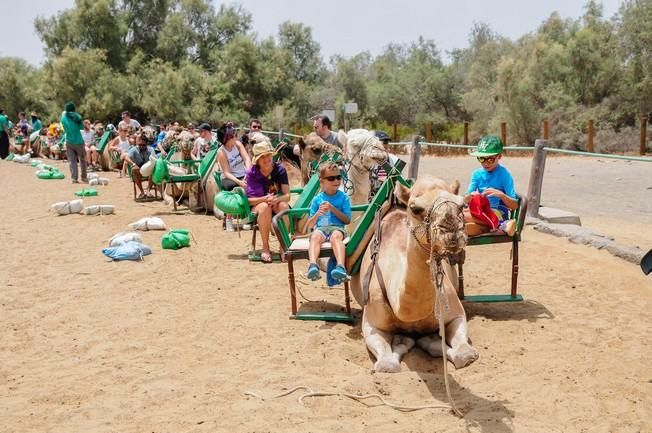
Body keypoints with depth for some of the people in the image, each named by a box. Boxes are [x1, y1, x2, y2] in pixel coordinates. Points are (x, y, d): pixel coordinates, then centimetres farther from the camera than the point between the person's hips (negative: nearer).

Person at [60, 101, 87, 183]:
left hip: (69, 142, 1)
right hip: (79, 142, -1)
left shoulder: (63, 118, -2)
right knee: (82, 160, 13)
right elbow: (82, 127, 2)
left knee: (71, 161, 1)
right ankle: (84, 177, 20)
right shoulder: (76, 116, -8)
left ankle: (74, 178, -12)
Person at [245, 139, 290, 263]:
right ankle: (265, 248, -27)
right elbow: (249, 200, -12)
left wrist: (277, 199, -33)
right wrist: (265, 199, -31)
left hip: (277, 202, 1)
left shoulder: (280, 170, -7)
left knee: (284, 206, -33)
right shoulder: (251, 173, -11)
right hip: (257, 205, -1)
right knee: (264, 207, -37)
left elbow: (287, 196, -11)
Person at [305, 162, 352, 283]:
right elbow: (309, 225, 15)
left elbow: (347, 220, 4)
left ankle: (340, 267, -59)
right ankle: (313, 265, -58)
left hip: (337, 227, -1)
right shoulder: (317, 199, 15)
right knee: (315, 236, -35)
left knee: (336, 236, -38)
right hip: (320, 228, 1)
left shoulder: (343, 197, 12)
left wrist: (332, 208, -6)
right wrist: (318, 213, -5)